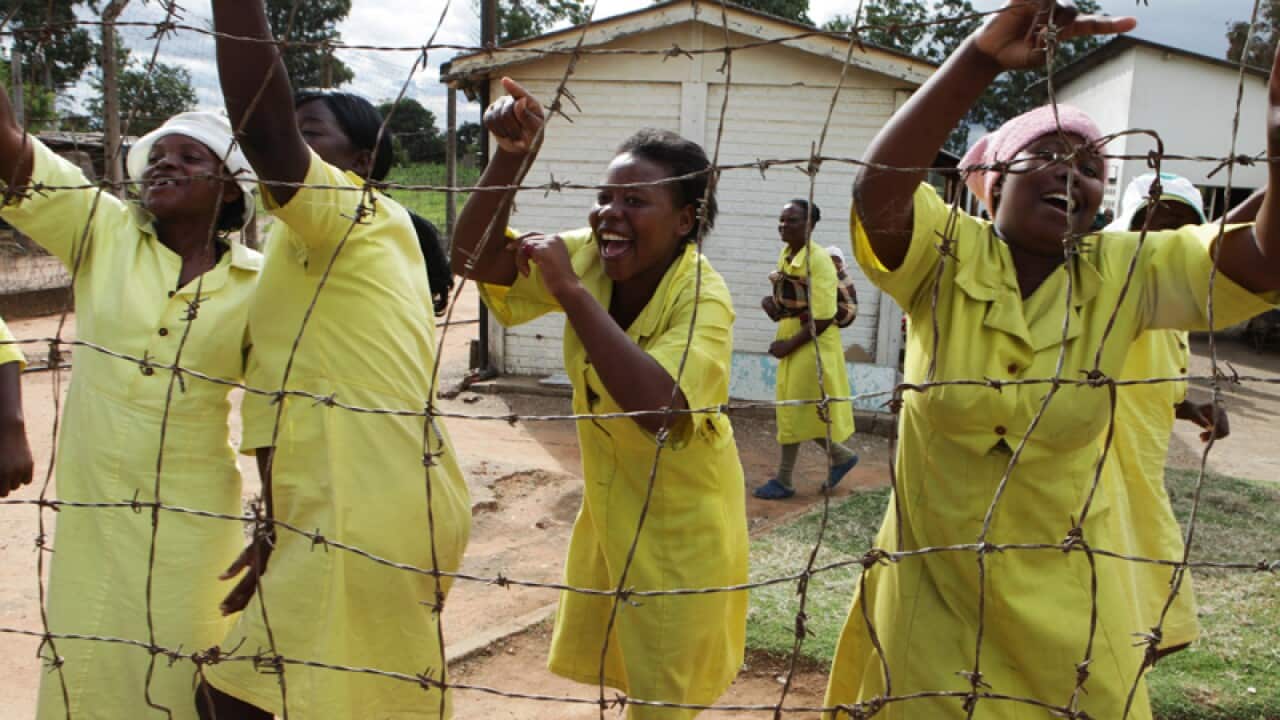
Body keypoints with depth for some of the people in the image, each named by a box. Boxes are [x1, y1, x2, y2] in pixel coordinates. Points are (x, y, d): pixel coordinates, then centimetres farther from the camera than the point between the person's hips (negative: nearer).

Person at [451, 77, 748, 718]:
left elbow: (657, 407, -44)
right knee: (613, 668, 23)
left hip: (678, 516, -6)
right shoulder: (589, 257, -10)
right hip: (608, 497, 6)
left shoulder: (701, 298, -27)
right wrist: (509, 155, -29)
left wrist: (571, 291, -42)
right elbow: (471, 256, -15)